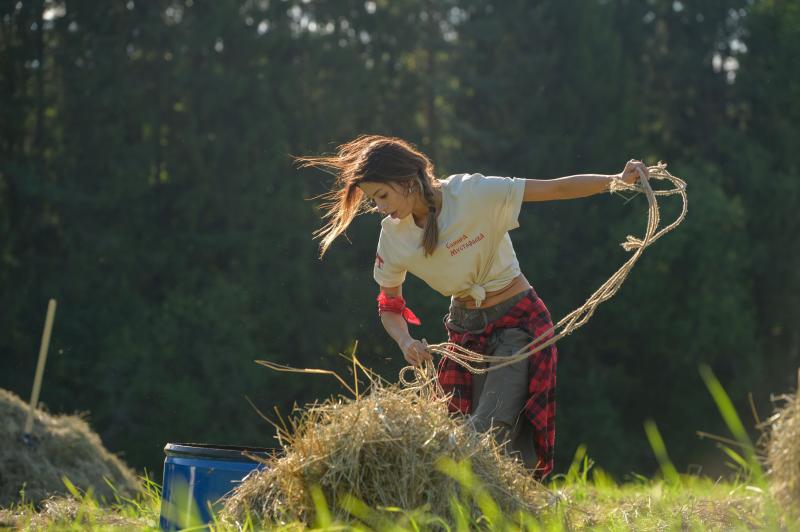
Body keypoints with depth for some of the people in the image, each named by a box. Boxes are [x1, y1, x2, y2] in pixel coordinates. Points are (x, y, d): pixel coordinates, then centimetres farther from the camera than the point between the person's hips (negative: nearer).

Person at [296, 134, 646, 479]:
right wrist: (406, 342, -16)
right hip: (465, 331, 5)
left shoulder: (472, 193, -20)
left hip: (518, 322, -5)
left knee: (491, 429, -19)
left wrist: (618, 180, -31)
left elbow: (556, 189, -19)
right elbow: (389, 307, 5)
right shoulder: (393, 235, -6)